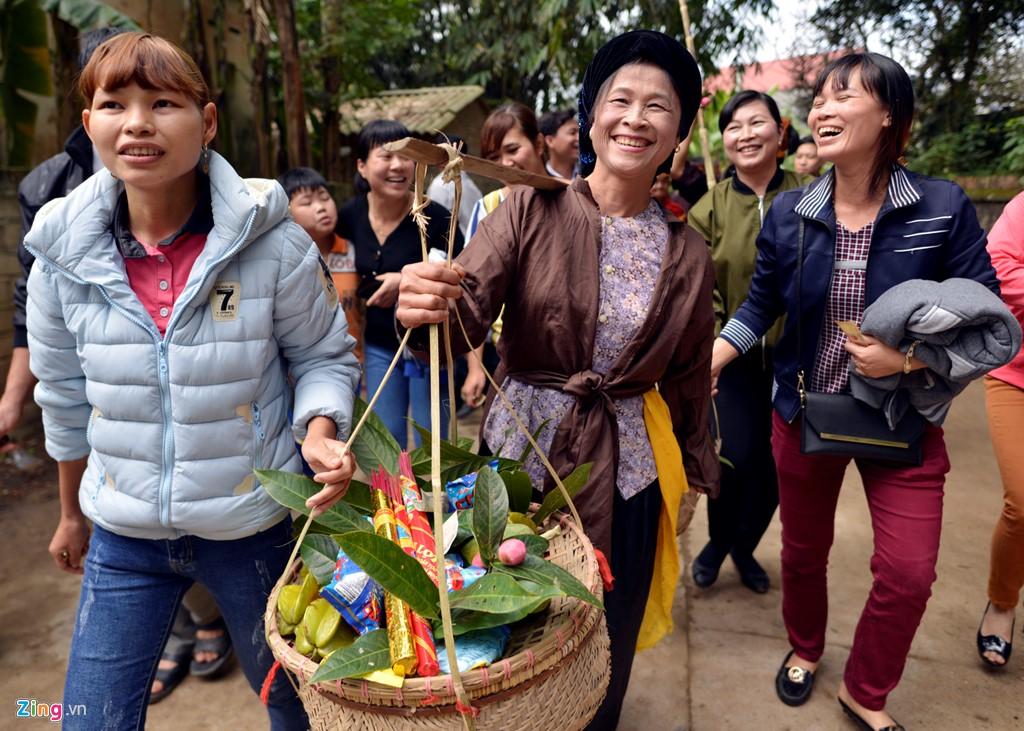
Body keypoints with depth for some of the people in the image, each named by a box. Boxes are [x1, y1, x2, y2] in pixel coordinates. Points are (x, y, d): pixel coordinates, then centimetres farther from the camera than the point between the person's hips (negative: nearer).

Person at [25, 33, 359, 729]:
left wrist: (320, 430, -25)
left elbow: (324, 356, -4)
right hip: (123, 533, 3)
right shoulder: (64, 253, -7)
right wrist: (72, 512, 18)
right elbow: (65, 392, 7)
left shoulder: (273, 242, -17)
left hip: (249, 523, -2)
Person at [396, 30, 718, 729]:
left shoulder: (689, 253, 1)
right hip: (525, 448, -1)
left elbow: (689, 376, 10)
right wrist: (429, 302, -42)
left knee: (606, 642, 17)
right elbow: (470, 308, -20)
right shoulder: (531, 212, -7)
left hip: (626, 467, 2)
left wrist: (692, 471, 16)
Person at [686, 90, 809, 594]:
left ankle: (745, 546, 37)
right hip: (734, 356, -1)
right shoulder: (709, 208, -3)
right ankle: (716, 543, 22)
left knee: (775, 462, 9)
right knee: (735, 456, -10)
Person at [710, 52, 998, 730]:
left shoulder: (944, 208, -12)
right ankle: (805, 650, 48)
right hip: (803, 412, 2)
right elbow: (760, 306, 2)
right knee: (803, 549, 18)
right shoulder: (788, 211, -6)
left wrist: (910, 358, -25)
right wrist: (704, 366, -9)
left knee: (908, 572, 0)